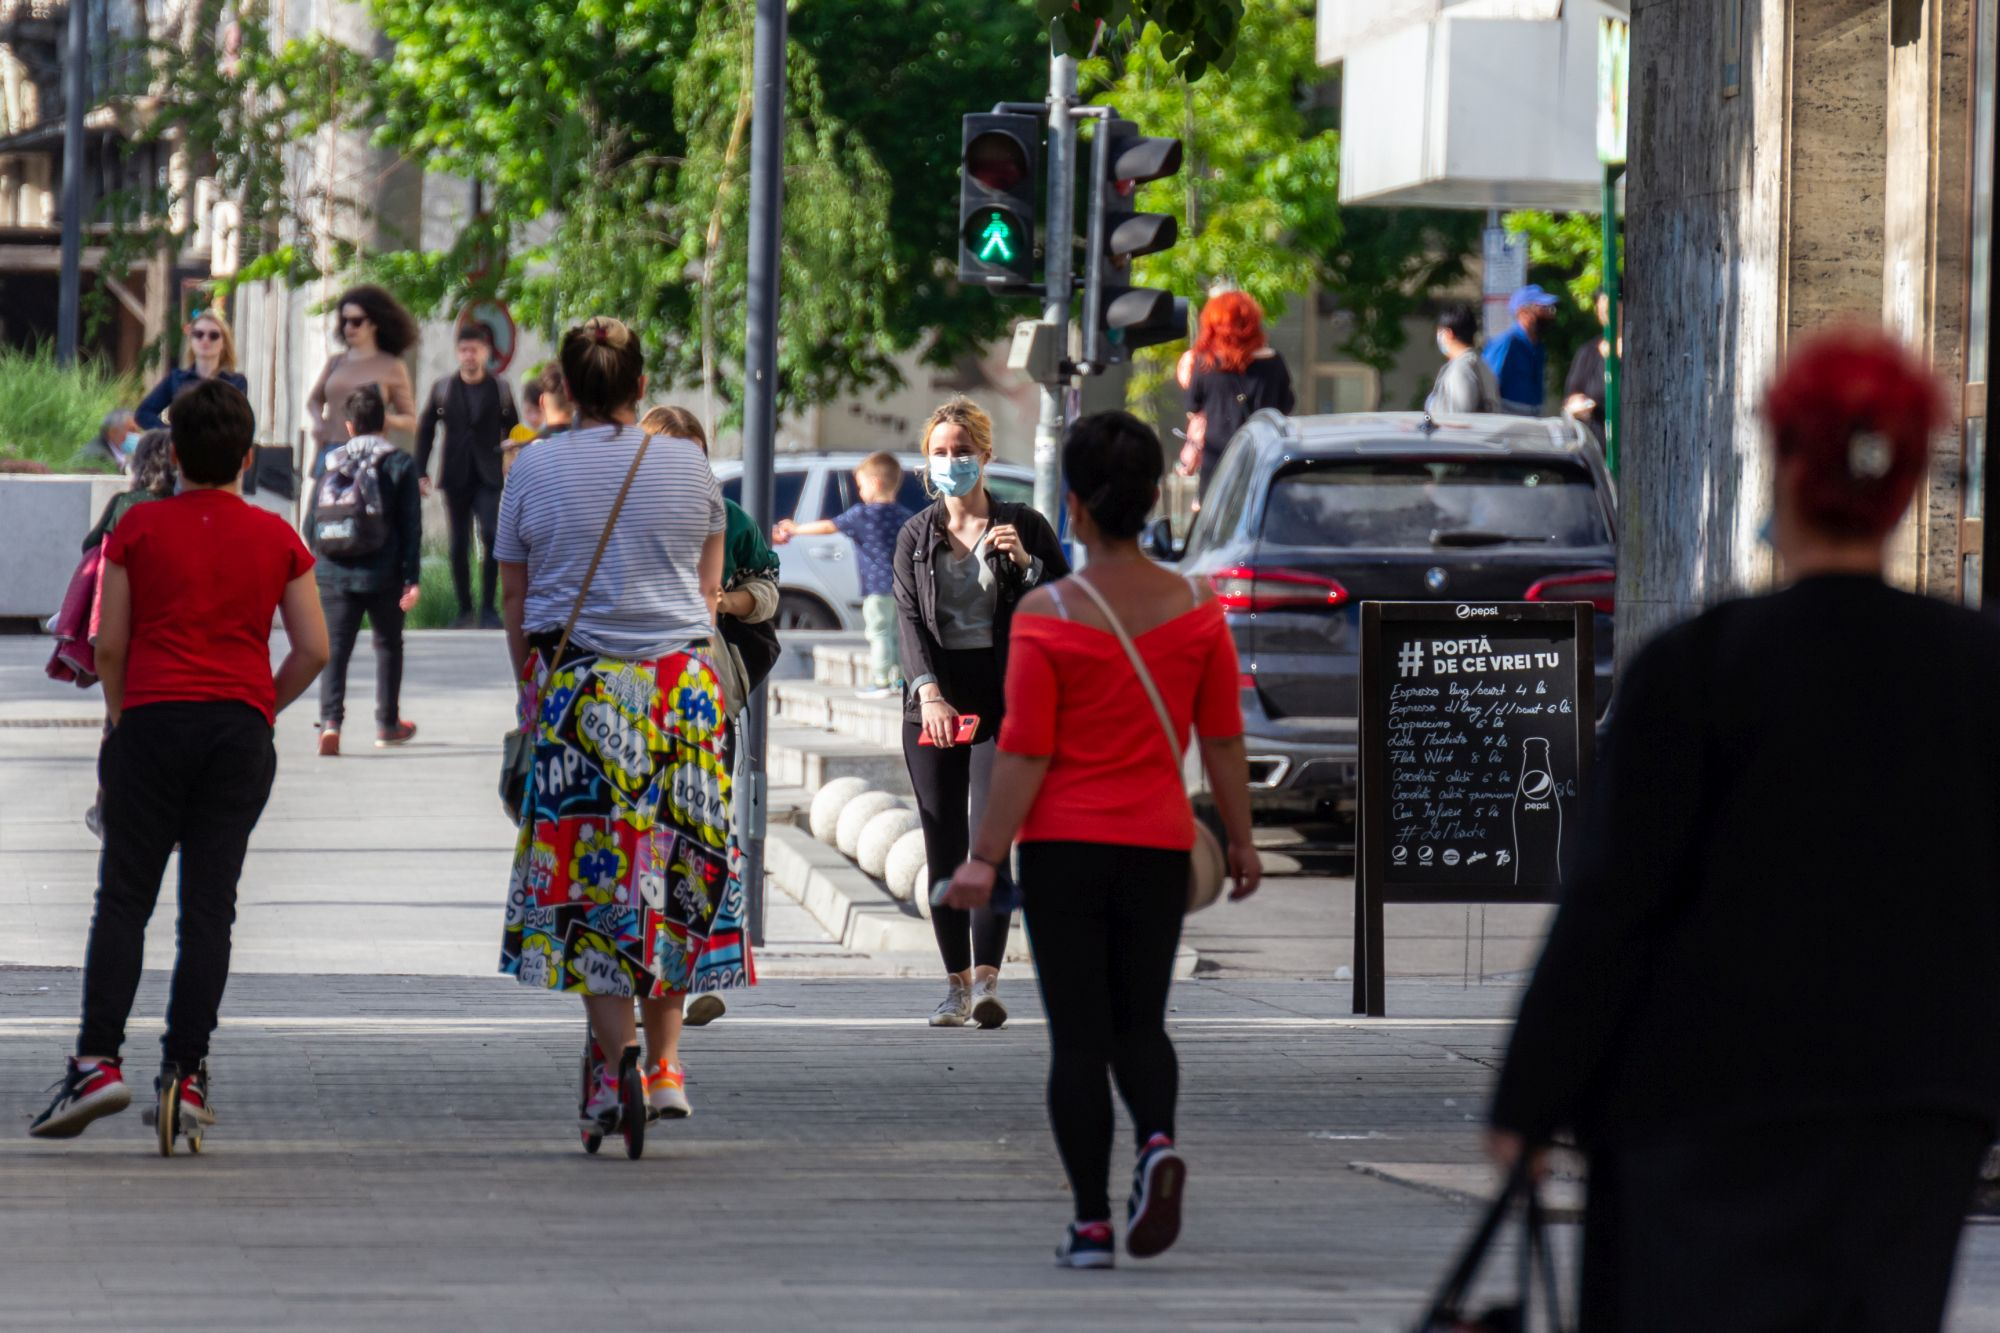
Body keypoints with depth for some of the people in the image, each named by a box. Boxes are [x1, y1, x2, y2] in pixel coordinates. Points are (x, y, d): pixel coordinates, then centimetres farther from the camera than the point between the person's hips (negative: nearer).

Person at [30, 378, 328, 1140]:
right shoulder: (276, 538, 6)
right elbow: (313, 649, 3)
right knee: (209, 906, 3)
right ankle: (184, 1072, -3)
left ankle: (98, 1061, -11)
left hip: (153, 717, -1)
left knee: (124, 898, 1)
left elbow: (108, 645, 1)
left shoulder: (139, 528, 2)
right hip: (240, 728, 1)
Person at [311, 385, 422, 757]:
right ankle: (388, 724, 26)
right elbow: (411, 524, -6)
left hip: (335, 573, 1)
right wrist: (411, 577, -4)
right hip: (384, 574, -1)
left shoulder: (331, 462, 4)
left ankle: (330, 721, -21)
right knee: (388, 644, 18)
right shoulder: (400, 464, -2)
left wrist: (316, 565, 23)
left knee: (335, 647, -1)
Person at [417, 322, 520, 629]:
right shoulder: (442, 389, 7)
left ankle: (488, 607, -10)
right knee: (459, 546, 4)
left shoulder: (500, 389, 5)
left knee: (491, 535, -18)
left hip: (489, 477, -2)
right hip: (456, 477, 2)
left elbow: (513, 431, 9)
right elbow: (425, 430, 11)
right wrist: (421, 472, 3)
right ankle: (465, 610, 13)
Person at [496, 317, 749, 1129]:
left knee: (591, 878, 1)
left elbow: (514, 597, 5)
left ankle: (616, 1058, -11)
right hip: (685, 683, 2)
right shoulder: (689, 466, 4)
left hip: (580, 687, -2)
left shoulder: (535, 470, 0)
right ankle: (665, 1065, 11)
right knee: (671, 866, 10)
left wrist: (530, 688, 16)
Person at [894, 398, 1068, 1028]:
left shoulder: (1023, 526, 6)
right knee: (943, 850, 2)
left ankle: (987, 979, -23)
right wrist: (928, 690, -17)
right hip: (934, 700, 3)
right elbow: (909, 618, -1)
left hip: (1003, 699, -3)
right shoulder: (915, 535, 11)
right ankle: (956, 985, 8)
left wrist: (1025, 562, -14)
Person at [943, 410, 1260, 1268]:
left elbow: (1025, 753, -11)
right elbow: (1222, 740, 4)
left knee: (1078, 1035, 3)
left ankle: (1091, 1222, 1)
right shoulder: (1195, 610, 0)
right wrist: (1241, 840, 14)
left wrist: (985, 858, -7)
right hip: (1157, 843, 3)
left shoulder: (1046, 616, -10)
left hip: (1064, 843, -3)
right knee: (1139, 1022, 16)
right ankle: (1159, 1141, -14)